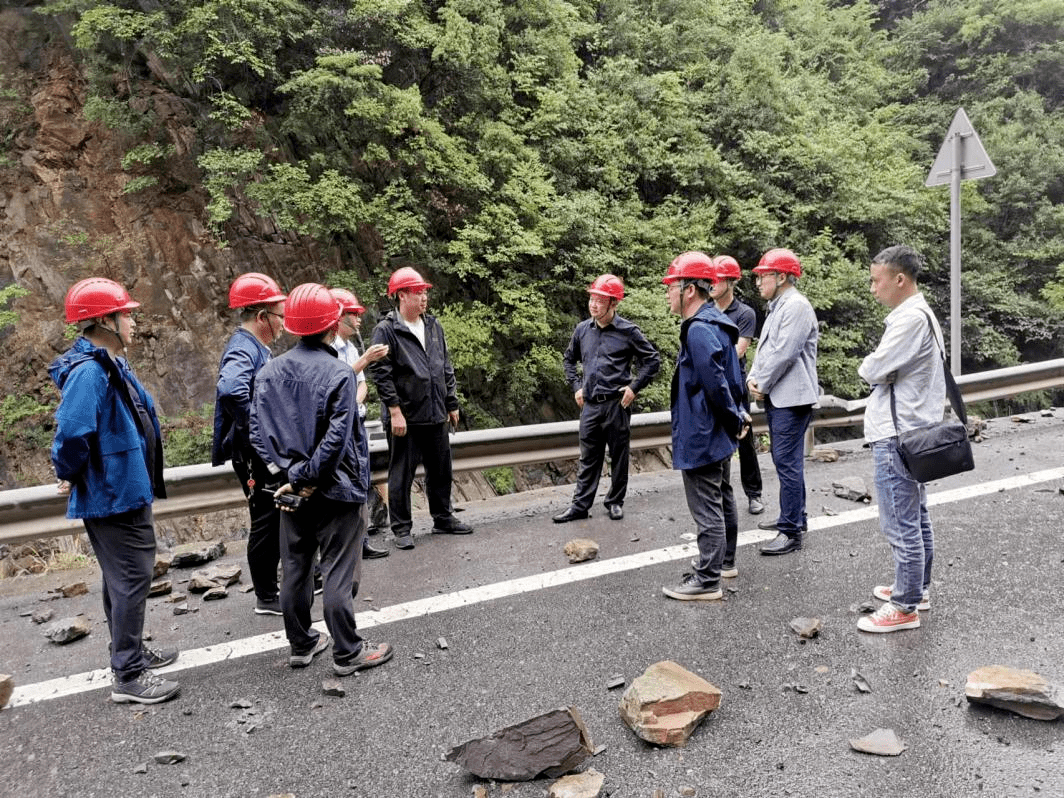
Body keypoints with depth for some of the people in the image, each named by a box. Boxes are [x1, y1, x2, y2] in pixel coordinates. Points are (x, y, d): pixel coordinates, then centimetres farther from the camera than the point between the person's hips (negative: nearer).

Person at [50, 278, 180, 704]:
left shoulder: (110, 365, 10)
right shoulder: (89, 372, -23)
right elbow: (72, 432, -32)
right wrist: (70, 475, -15)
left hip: (126, 492, 10)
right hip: (113, 496, -10)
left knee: (126, 578, 21)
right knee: (130, 581, -2)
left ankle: (131, 651, 37)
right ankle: (128, 677, 8)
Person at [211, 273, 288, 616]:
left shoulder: (256, 347, 12)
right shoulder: (244, 350, -20)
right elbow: (231, 390, -40)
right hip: (255, 455, -10)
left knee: (277, 519, 20)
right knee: (266, 521, 1)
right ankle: (267, 598, 14)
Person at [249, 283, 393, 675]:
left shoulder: (270, 370, 1)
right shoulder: (338, 372, -16)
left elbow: (258, 431, -2)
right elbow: (337, 437, -20)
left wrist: (291, 472, -5)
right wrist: (309, 476, -11)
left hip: (292, 489, 6)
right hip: (335, 488, -6)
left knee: (296, 568, 16)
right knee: (338, 573, 3)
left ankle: (301, 645, 30)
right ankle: (347, 653, 13)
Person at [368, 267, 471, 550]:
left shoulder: (433, 326, 12)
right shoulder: (386, 330, -9)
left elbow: (446, 368, 17)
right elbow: (381, 374, -13)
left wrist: (452, 405, 15)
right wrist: (395, 411, -17)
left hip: (435, 415, 6)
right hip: (405, 418, -6)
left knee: (440, 470, 15)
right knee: (401, 474, 3)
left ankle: (443, 518, 31)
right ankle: (402, 529, 14)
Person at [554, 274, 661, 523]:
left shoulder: (628, 331, -6)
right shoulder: (582, 330, 6)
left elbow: (653, 360, 0)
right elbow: (569, 359, 22)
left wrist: (634, 387, -6)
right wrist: (576, 386, 11)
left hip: (617, 403, -3)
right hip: (590, 404, 4)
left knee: (618, 456, 9)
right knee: (588, 458, 9)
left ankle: (615, 502, 23)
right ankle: (580, 505, 15)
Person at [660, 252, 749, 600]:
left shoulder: (700, 330, -23)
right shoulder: (716, 324, 11)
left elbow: (715, 383, -26)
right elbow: (729, 376, 17)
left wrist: (734, 418, -13)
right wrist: (738, 414, 13)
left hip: (702, 437, -11)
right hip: (717, 436, 11)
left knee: (707, 509, -3)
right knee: (722, 499, 21)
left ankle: (707, 581, 6)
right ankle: (723, 560, 37)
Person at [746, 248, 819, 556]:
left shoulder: (796, 306, -13)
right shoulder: (777, 307, 19)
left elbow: (784, 353, -19)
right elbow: (764, 349, 18)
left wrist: (762, 385, -10)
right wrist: (753, 378, 2)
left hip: (791, 398, -10)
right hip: (775, 398, 10)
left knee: (788, 463, -9)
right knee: (784, 460, 18)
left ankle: (792, 532, -5)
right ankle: (793, 517, 30)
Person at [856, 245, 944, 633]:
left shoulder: (911, 319, -20)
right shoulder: (920, 313, 14)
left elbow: (874, 370, -21)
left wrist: (867, 364, -1)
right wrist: (877, 368, -2)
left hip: (897, 437, -11)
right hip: (910, 432, 11)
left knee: (901, 524, -3)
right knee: (916, 517, 19)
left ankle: (904, 607, 6)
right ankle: (917, 588, 32)